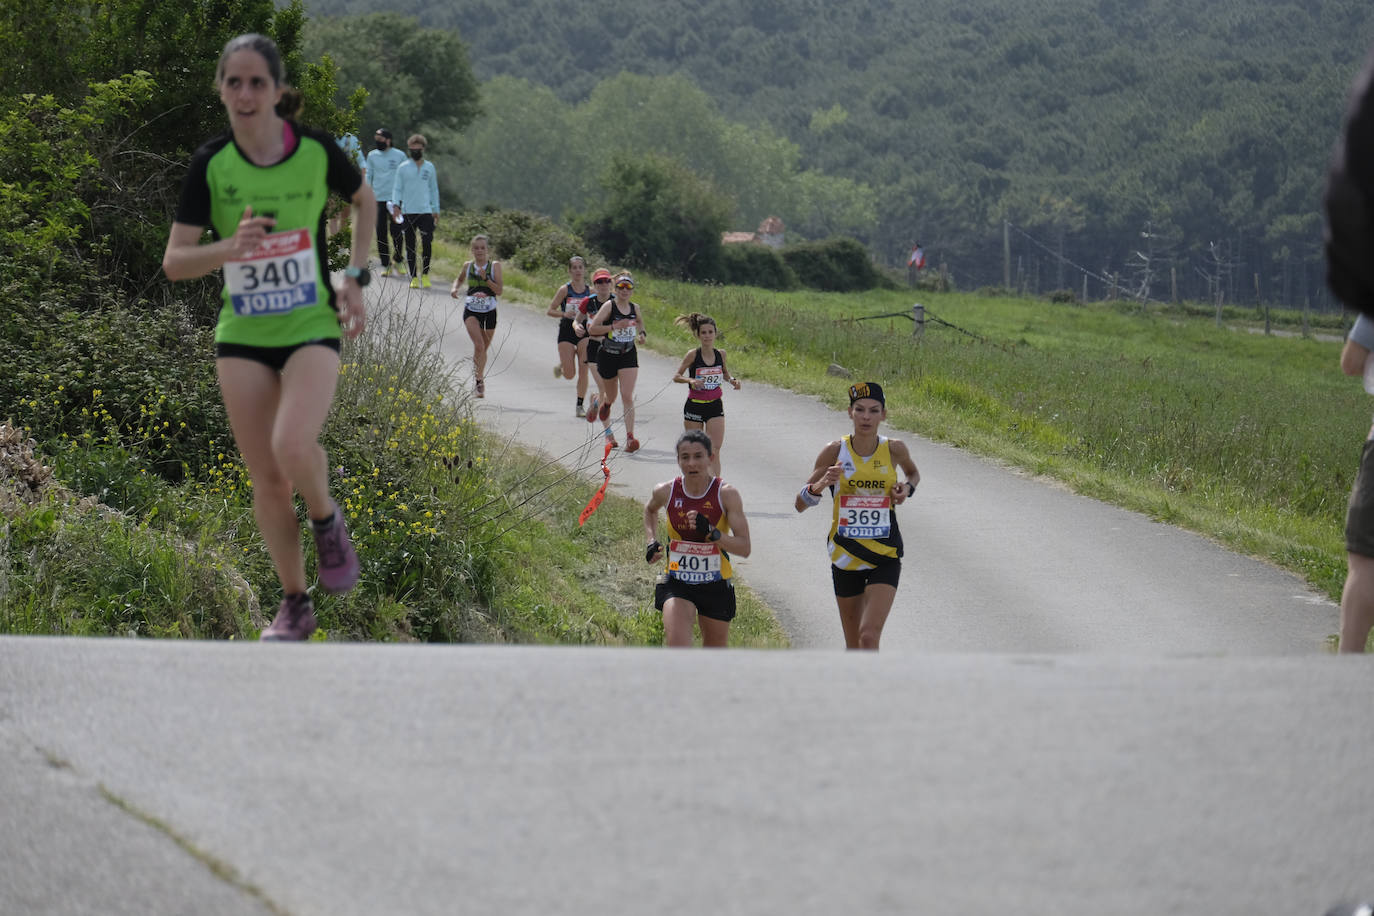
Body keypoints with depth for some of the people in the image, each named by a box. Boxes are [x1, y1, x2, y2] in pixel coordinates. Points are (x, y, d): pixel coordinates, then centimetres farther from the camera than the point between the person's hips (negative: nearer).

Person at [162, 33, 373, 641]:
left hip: (312, 328, -2)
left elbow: (364, 201, 14)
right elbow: (174, 263, -7)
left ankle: (327, 522, 6)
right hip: (242, 337, 2)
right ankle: (294, 603, 21)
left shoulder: (316, 151, -8)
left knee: (293, 447, -26)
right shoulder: (210, 164, -7)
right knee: (266, 479, 4)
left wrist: (355, 277, 4)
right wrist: (230, 247, -26)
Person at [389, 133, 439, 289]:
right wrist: (396, 204, -12)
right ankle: (413, 277, 8)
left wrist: (436, 210, 16)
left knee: (427, 242, -14)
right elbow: (397, 188, 5)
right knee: (410, 246, 2)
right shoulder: (403, 168, 4)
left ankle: (425, 274, 1)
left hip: (425, 211, 1)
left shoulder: (429, 167, 10)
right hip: (408, 212, -1)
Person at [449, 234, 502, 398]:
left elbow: (499, 290, -10)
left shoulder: (495, 266, -4)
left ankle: (479, 381, 32)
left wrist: (486, 278, -22)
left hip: (489, 312, 0)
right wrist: (454, 288, 2)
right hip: (471, 311, 0)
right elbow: (459, 279, 23)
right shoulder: (468, 266, 2)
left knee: (484, 348, 12)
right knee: (479, 345, -21)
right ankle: (480, 381, -17)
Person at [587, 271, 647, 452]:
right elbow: (592, 329, -16)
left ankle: (630, 437, -17)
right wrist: (614, 326, -24)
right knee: (611, 396, 14)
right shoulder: (609, 306, -11)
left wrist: (642, 333, 7)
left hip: (628, 356, 2)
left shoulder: (635, 308, 3)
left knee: (628, 396, -13)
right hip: (608, 356, -2)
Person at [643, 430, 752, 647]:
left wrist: (711, 533, -31)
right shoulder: (666, 492, -6)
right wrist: (652, 542, 6)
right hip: (676, 583, 0)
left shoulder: (727, 494, -12)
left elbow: (744, 548, -16)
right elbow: (650, 509, 21)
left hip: (715, 587, 0)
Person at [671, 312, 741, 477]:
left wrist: (732, 380, -3)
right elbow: (676, 376, -6)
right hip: (694, 406, -2)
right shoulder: (693, 355, -10)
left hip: (715, 407, 2)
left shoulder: (720, 354, -1)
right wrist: (690, 380, -25)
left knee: (714, 451, -10)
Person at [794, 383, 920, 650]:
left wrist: (907, 488, -3)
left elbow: (913, 473, 21)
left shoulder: (894, 449, -4)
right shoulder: (835, 451, -7)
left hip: (885, 557, -1)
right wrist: (821, 484, -25)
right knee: (853, 645, 12)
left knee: (869, 635, -17)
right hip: (845, 555, 1)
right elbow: (800, 504, -4)